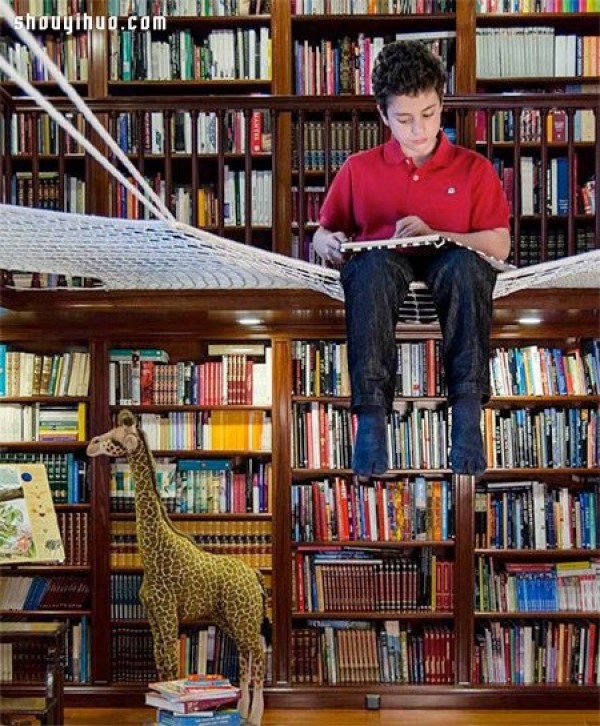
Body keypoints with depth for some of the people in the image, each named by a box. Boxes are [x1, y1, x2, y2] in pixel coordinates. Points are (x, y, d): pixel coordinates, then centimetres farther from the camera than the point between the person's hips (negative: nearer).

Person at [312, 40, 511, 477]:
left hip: (448, 272, 0)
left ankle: (468, 409, -39)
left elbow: (499, 245, 2)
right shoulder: (359, 169, 16)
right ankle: (372, 414, -44)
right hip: (382, 272, 0)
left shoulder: (474, 168, 13)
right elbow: (321, 235, 18)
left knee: (466, 263, -37)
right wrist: (329, 245, -8)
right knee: (373, 265, -38)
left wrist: (435, 234, -13)